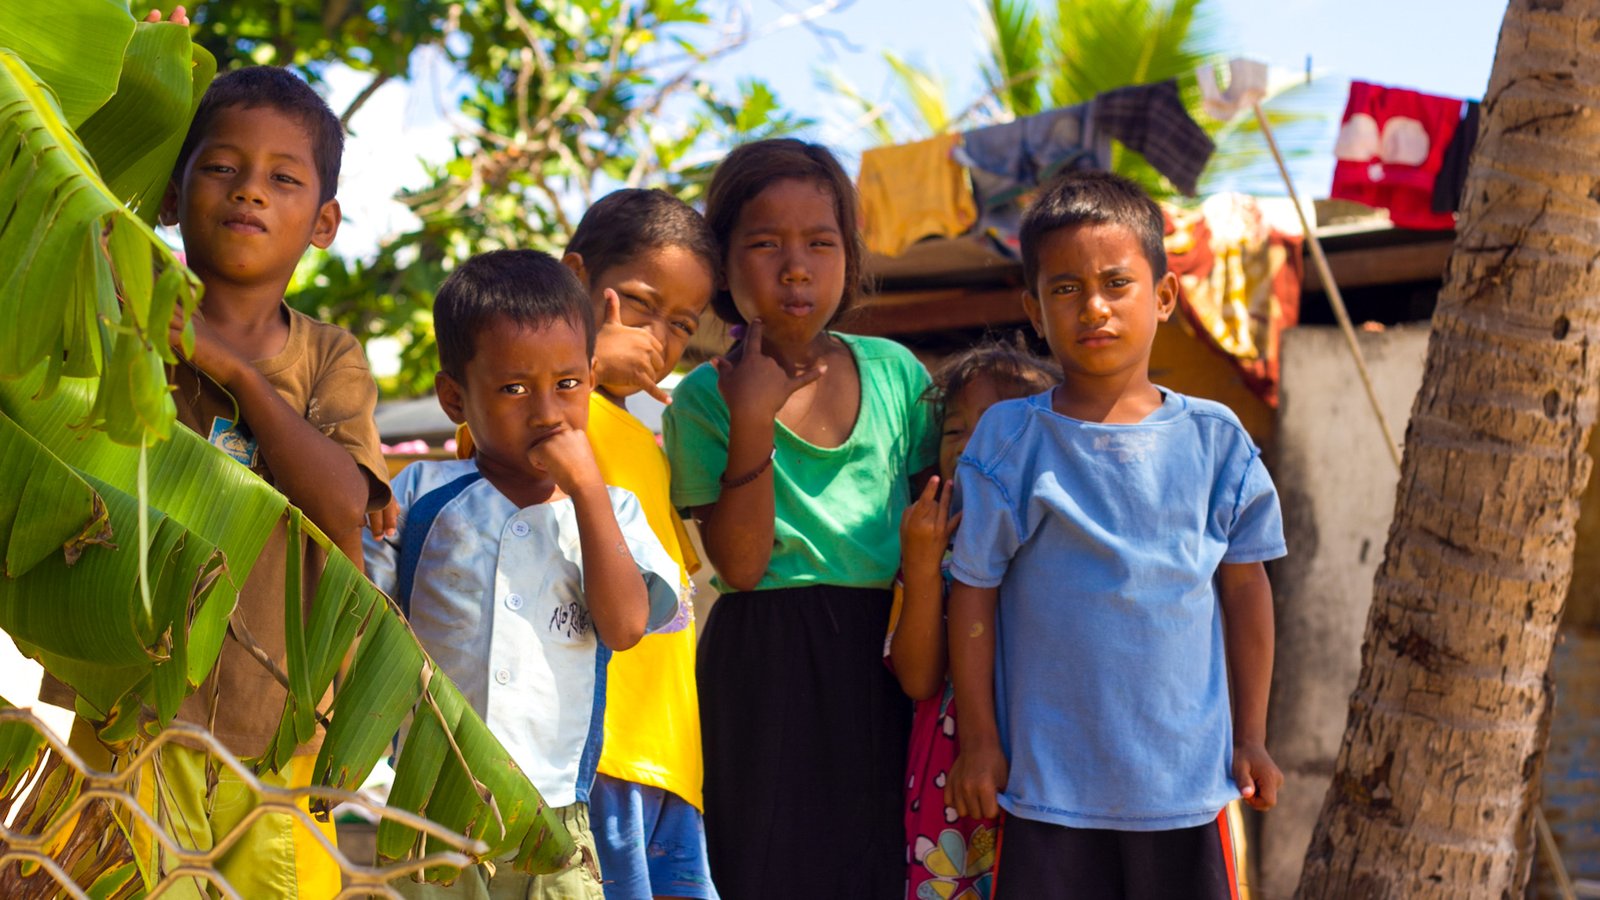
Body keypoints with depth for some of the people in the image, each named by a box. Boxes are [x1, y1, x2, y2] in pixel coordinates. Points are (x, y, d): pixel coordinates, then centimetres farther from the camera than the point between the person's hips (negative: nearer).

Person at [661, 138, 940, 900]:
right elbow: (741, 565, -11)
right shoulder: (704, 397, -3)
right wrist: (753, 424, -18)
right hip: (766, 663, -3)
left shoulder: (893, 371, 6)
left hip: (880, 663, 3)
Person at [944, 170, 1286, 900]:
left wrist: (1251, 738, 9)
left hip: (1186, 777, 2)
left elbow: (1243, 588, 7)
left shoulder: (1213, 439, 0)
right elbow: (973, 592, -1)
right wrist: (979, 741, -1)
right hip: (1048, 782, -2)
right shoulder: (1010, 441, -5)